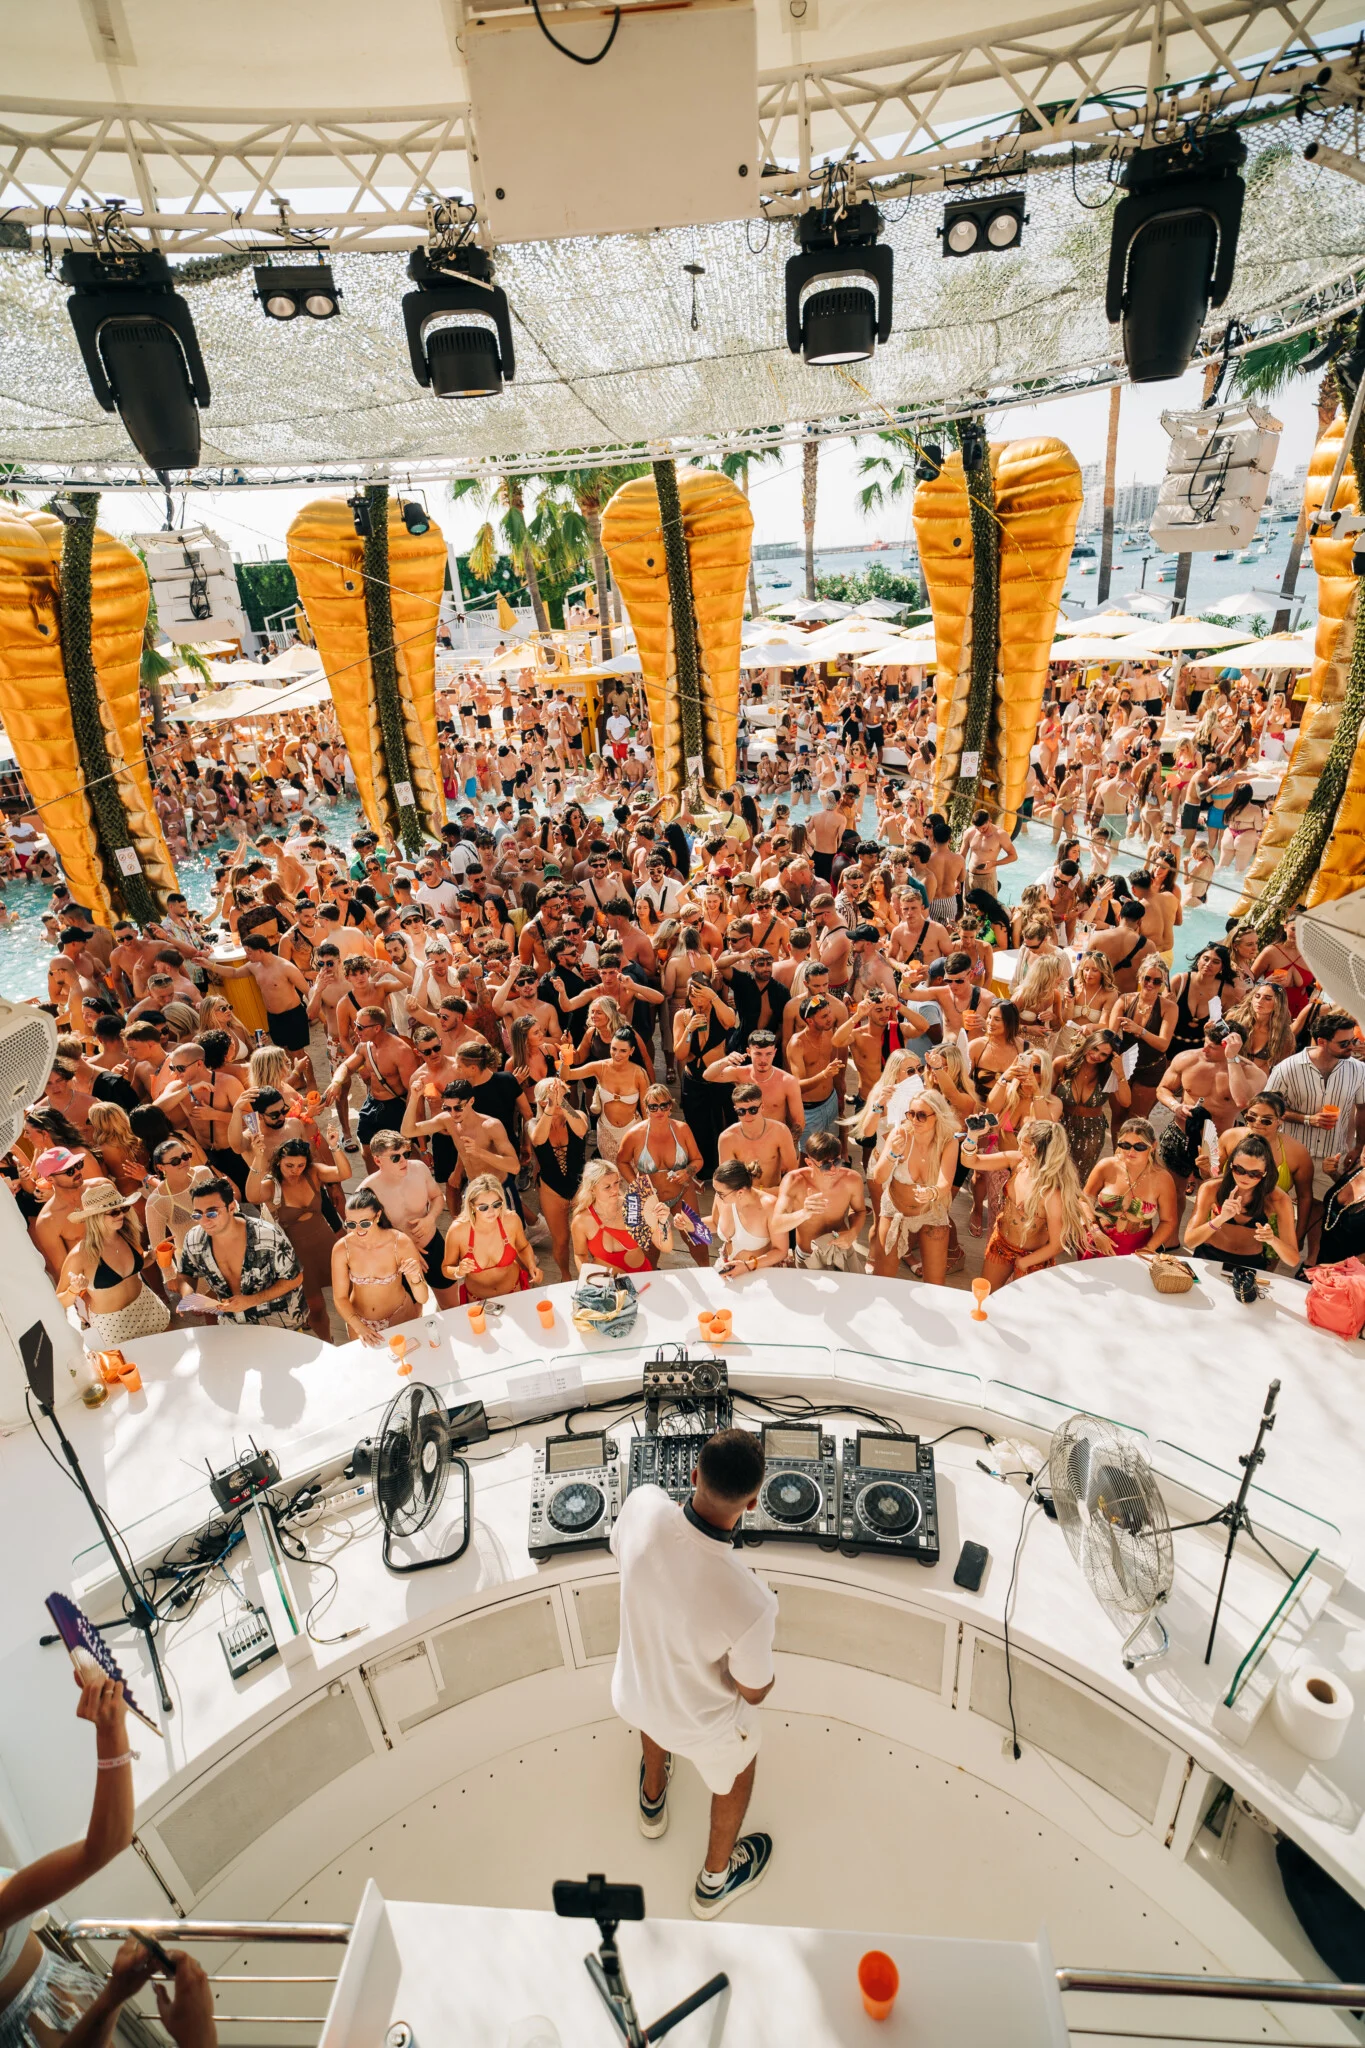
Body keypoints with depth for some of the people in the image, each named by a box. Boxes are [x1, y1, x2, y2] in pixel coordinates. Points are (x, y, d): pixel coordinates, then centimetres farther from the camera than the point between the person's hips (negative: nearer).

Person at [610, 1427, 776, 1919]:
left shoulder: (642, 1505, -33)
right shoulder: (751, 1604, -43)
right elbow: (754, 1693, -20)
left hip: (631, 1695, 4)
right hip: (704, 1725, -3)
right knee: (737, 1770, 33)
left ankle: (653, 1803, 70)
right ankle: (715, 1880, 62)